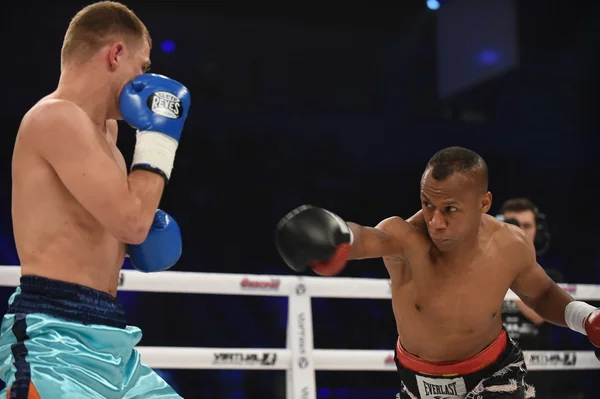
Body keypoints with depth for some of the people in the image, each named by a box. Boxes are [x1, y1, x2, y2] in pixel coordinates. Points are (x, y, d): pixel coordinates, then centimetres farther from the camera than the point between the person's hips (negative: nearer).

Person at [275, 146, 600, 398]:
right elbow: (367, 239, -60)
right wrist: (333, 239, -85)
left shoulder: (511, 246, -23)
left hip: (493, 371, 0)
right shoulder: (406, 238, -34)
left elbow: (541, 294, 2)